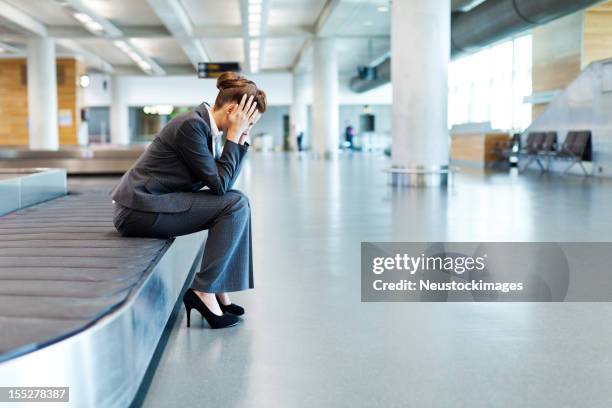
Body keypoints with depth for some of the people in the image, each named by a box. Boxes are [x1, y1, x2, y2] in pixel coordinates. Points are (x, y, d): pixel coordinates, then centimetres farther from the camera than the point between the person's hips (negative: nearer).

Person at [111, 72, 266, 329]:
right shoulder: (192, 125, -19)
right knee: (235, 205, -16)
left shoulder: (205, 126, 9)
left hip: (151, 202, 10)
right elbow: (219, 184, -19)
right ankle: (203, 292, -12)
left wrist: (242, 140, 2)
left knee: (234, 203, 7)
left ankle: (219, 289, 7)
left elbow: (223, 183, 9)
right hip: (139, 209, -10)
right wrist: (233, 136, -13)